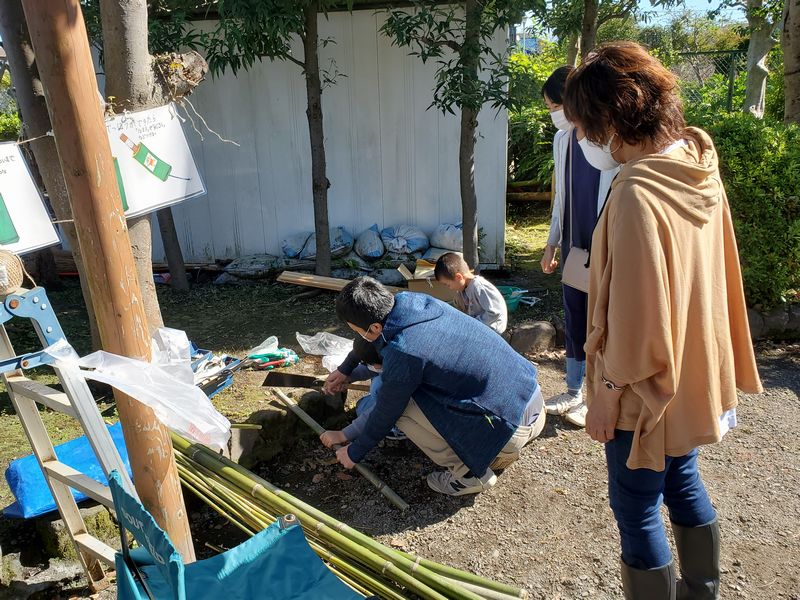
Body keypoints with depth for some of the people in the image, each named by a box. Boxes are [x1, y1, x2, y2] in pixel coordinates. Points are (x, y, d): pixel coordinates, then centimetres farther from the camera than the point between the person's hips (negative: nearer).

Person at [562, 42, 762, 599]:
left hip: (648, 387, -9)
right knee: (683, 482, 26)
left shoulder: (637, 193, -27)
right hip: (694, 370, 9)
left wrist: (610, 392, -12)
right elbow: (705, 276, 9)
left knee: (636, 506, 10)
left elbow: (633, 312, -24)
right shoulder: (699, 171, 0)